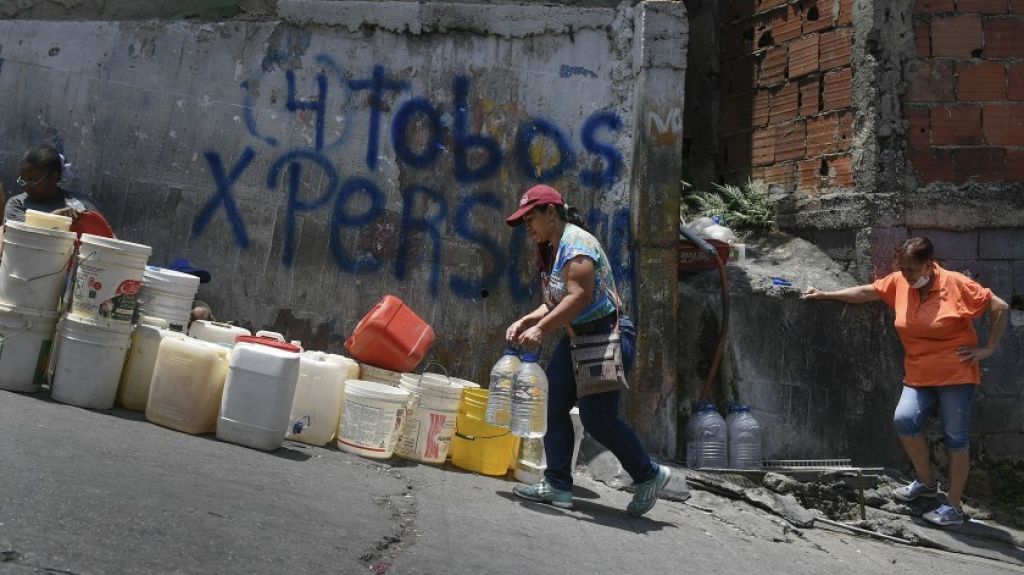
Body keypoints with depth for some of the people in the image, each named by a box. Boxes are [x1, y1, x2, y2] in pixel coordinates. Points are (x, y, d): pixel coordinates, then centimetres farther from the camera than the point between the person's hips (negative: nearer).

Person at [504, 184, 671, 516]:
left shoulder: (575, 243, -15)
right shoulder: (552, 251, 15)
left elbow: (579, 296, -26)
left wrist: (540, 329, -28)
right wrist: (525, 322, 0)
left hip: (608, 338, -10)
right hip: (579, 339, 10)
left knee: (597, 417, -7)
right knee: (552, 405, 2)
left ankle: (649, 475, 12)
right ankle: (558, 485, 5)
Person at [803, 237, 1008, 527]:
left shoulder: (956, 284, -12)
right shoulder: (899, 282, 2)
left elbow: (999, 307, -6)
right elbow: (866, 292, 13)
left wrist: (988, 349, -6)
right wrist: (825, 295, 13)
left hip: (955, 374, -4)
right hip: (919, 375, 4)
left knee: (956, 437, 0)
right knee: (904, 419, -15)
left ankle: (954, 506, 10)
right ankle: (926, 482, 9)